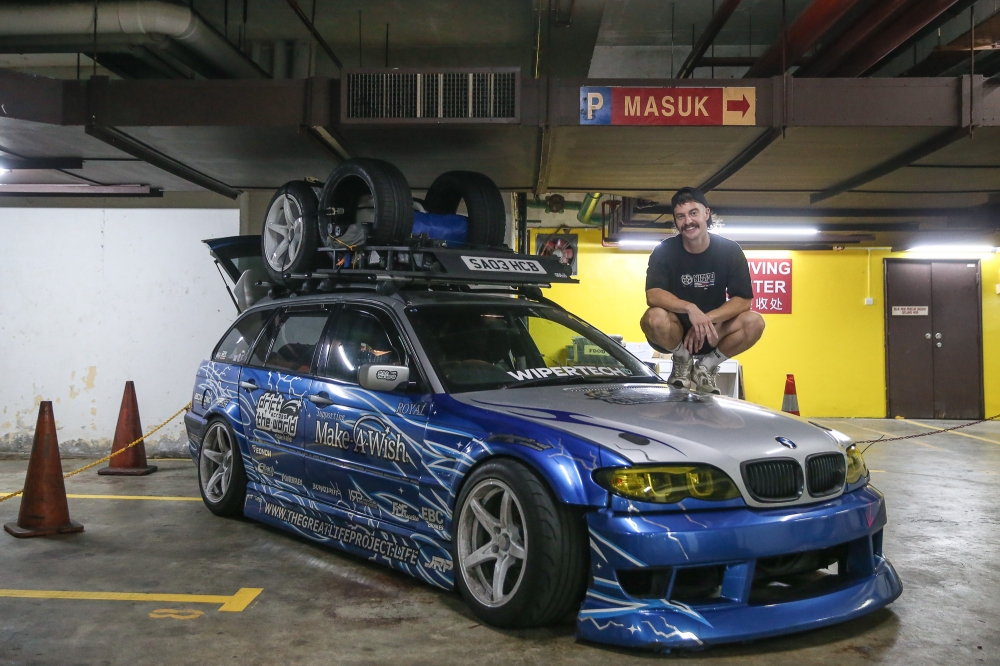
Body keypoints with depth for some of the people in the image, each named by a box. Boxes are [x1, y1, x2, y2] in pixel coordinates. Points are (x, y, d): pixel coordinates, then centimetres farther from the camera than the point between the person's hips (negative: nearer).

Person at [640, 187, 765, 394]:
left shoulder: (730, 250, -5)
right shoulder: (664, 251, -9)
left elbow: (743, 300, -12)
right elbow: (653, 295, -23)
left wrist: (706, 320, -27)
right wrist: (689, 308, -39)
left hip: (713, 332, 2)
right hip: (676, 334, -2)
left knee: (754, 322, -25)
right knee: (655, 318, -35)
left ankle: (706, 368, -1)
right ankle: (683, 362, -3)